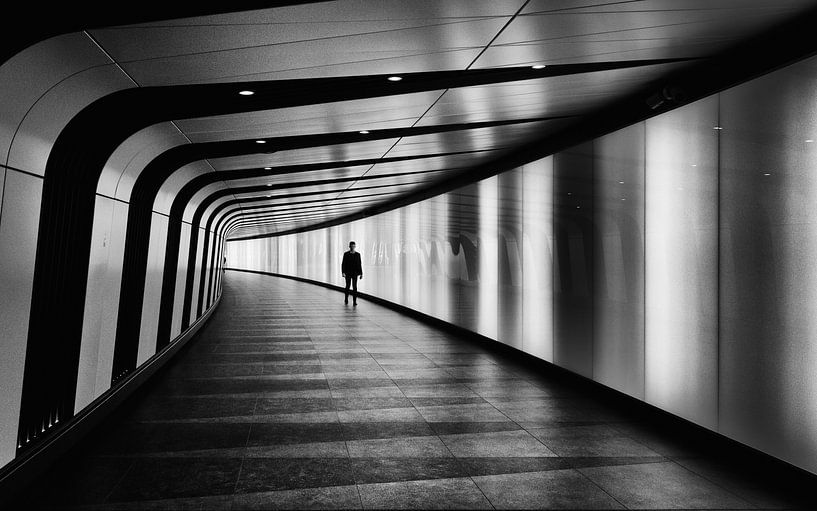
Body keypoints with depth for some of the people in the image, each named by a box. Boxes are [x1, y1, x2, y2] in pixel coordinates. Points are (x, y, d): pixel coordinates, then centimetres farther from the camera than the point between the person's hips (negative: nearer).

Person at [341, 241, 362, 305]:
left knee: (354, 287, -7)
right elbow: (343, 264, -3)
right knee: (347, 286, 9)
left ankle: (354, 301, -8)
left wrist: (361, 273, 2)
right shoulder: (346, 254, 1)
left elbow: (359, 264, 5)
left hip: (355, 273, 0)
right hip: (348, 273, 0)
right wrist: (343, 272, -13)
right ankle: (346, 299, 28)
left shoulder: (358, 254, 5)